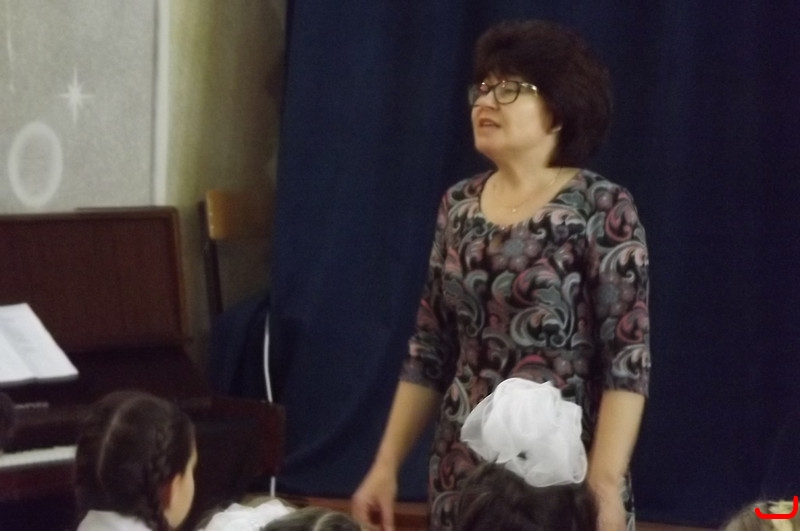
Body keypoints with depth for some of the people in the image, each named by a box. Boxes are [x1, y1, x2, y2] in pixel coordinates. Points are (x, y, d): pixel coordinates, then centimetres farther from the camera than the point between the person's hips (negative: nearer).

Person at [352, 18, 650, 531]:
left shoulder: (602, 208, -9)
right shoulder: (459, 207, 8)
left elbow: (627, 361, -13)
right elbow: (428, 354, 12)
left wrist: (605, 483, -21)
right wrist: (387, 465, 9)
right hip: (464, 471, 5)